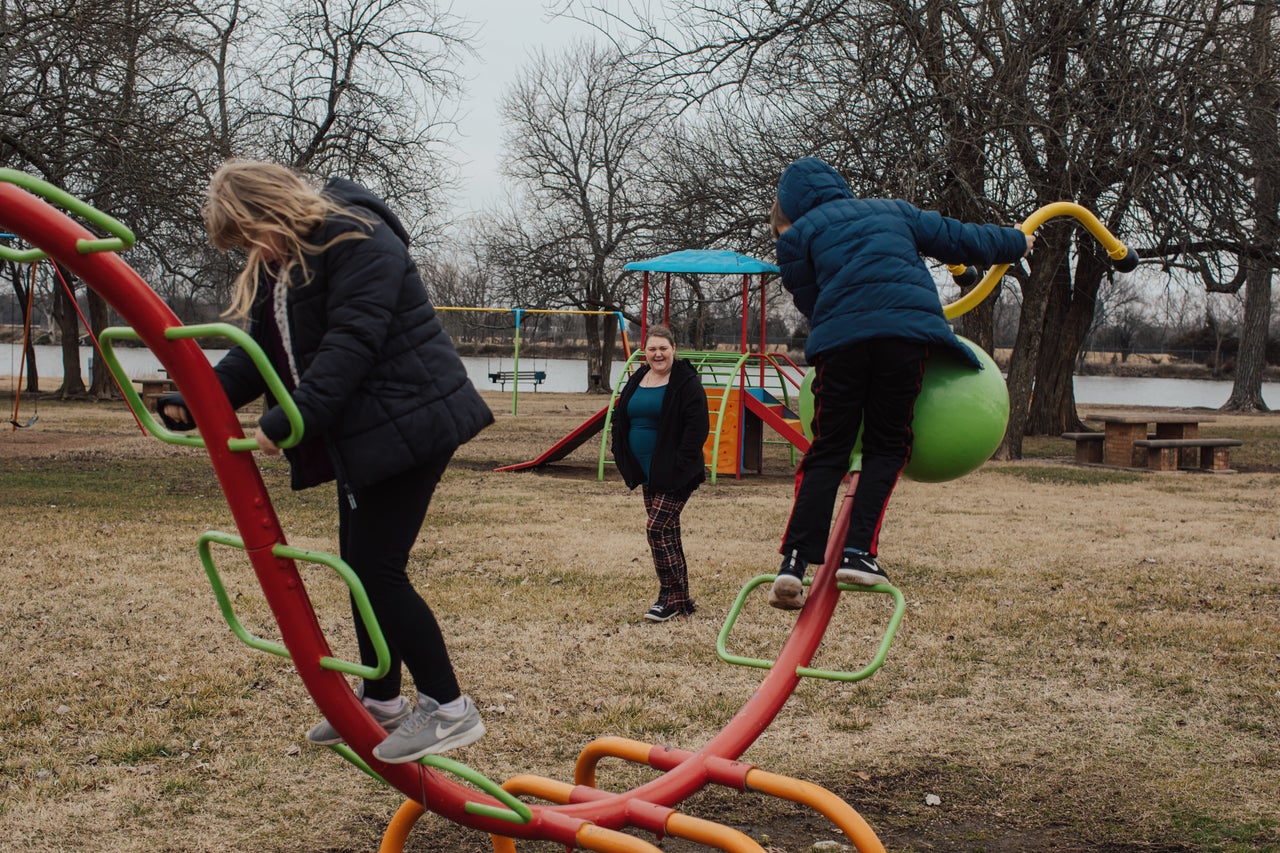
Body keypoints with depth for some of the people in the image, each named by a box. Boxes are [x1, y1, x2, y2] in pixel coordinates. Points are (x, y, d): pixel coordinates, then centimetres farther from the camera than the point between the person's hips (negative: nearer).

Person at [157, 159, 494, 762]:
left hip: (410, 423, -10)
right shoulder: (277, 266, 13)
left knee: (376, 566, -12)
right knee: (359, 565, 15)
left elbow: (350, 344, -26)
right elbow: (262, 352, 9)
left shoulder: (357, 239, -17)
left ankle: (449, 709, -4)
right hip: (358, 435, 10)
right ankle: (380, 701, 29)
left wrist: (287, 421, -31)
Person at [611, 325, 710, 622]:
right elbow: (620, 421, 18)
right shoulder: (636, 381, 12)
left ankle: (671, 597, -2)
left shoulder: (687, 383, -10)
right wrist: (625, 461, 9)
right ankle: (681, 600, 19)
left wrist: (679, 465, -18)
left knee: (657, 528, -13)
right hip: (647, 474, 8)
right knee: (668, 533, 11)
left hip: (675, 475, -8)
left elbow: (698, 427, -16)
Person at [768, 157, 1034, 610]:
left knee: (827, 451, 6)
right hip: (909, 332, 2)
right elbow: (957, 238, 32)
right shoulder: (892, 211, 29)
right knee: (887, 446, 11)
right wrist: (1015, 242, 47)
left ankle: (795, 559, -5)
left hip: (840, 337, -1)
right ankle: (858, 551, -2)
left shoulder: (796, 236, 20)